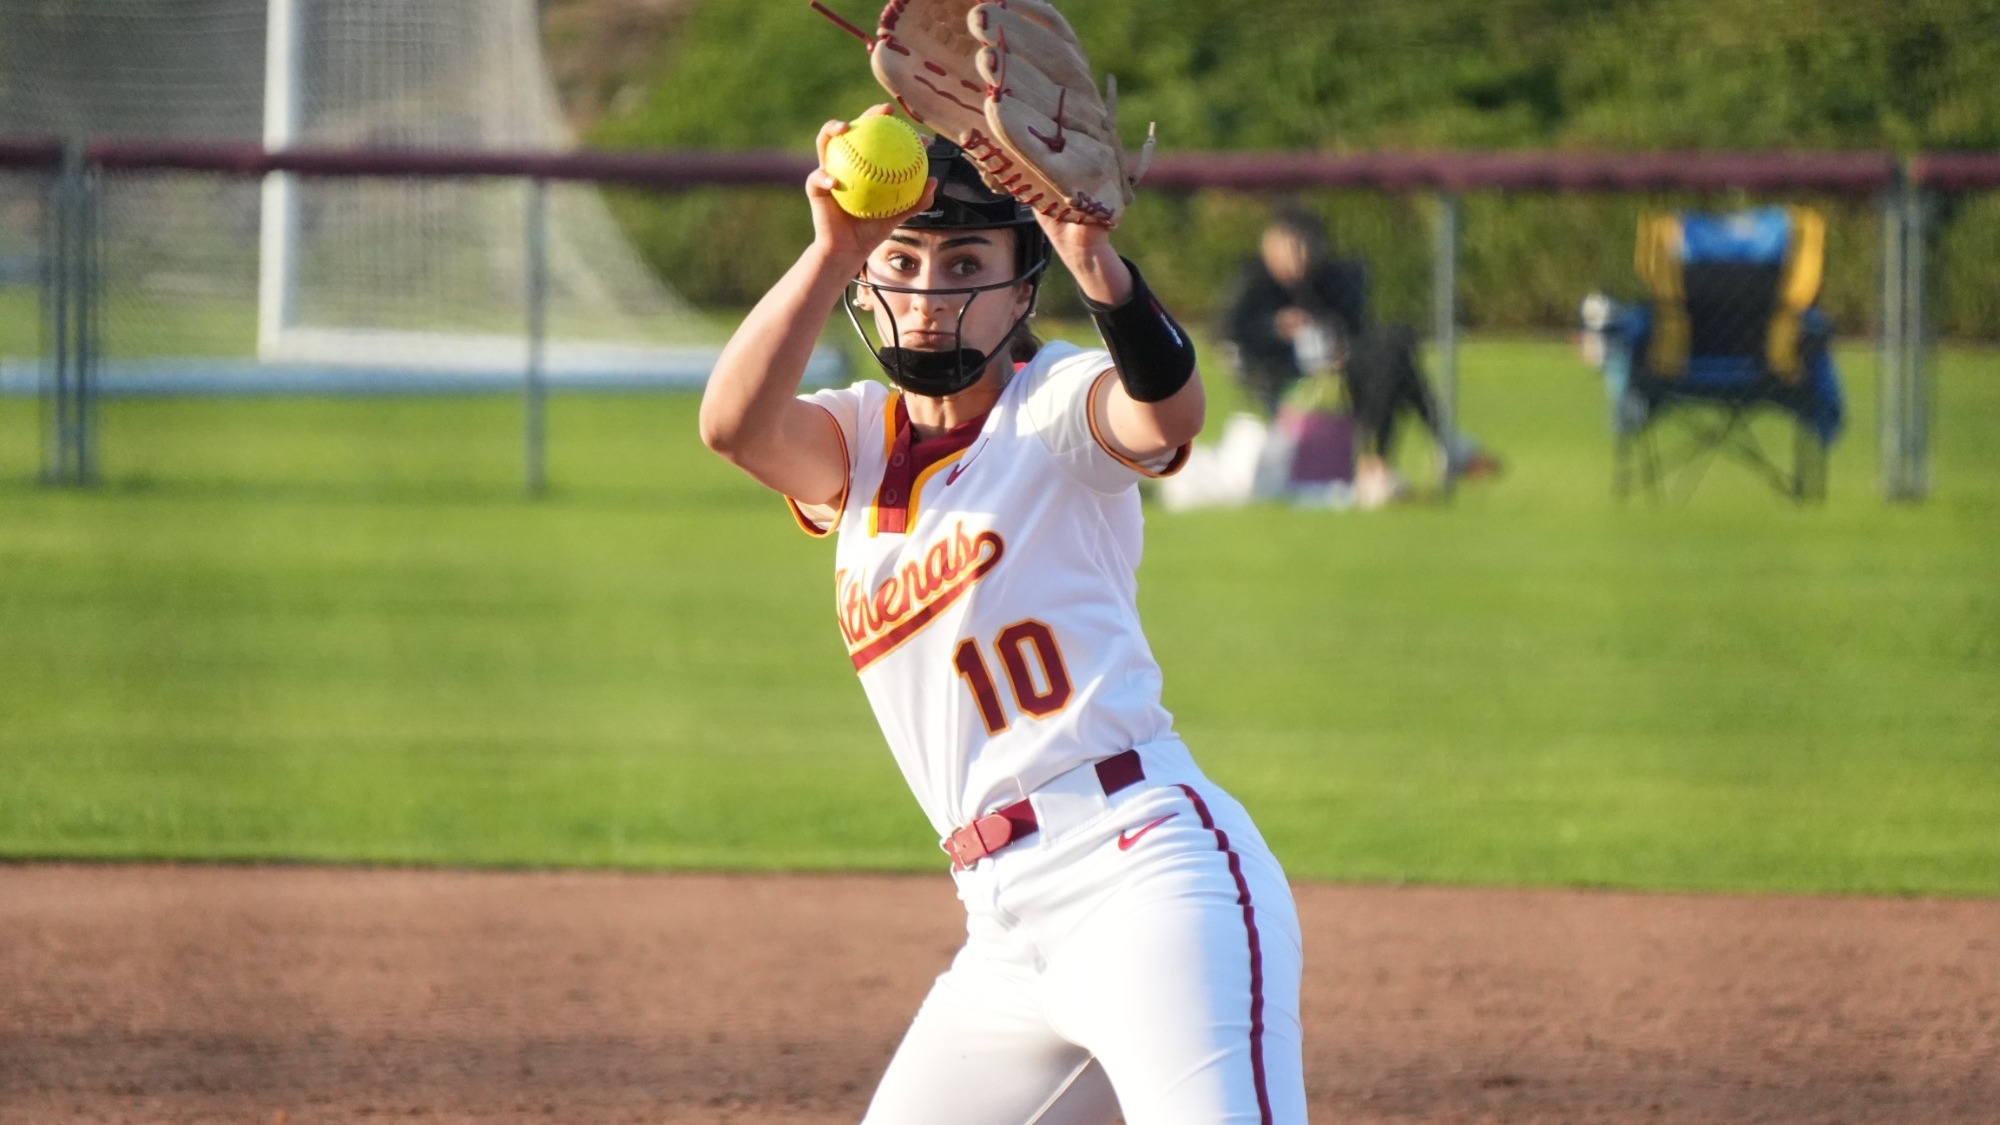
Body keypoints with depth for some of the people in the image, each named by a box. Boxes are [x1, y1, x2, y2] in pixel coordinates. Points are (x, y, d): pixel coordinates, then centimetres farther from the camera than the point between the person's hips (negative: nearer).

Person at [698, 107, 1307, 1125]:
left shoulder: (1055, 406, 1)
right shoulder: (857, 443, 16)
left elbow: (1168, 412, -23)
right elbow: (733, 423, -7)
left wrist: (1099, 266, -43)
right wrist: (831, 250, -23)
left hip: (1152, 877, -7)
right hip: (1008, 936, 7)